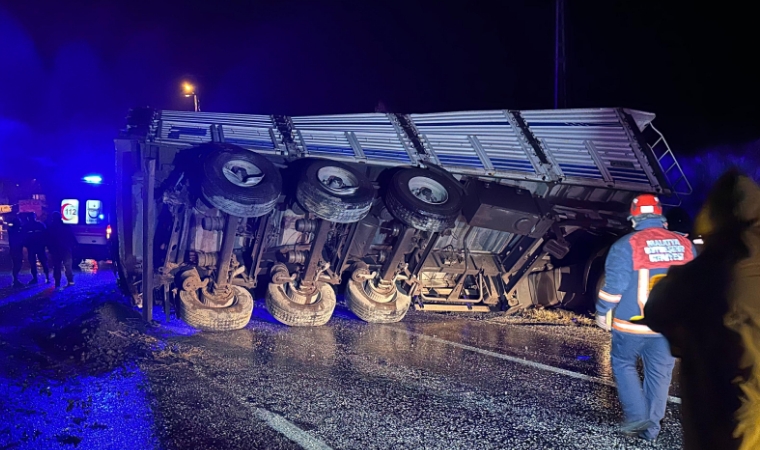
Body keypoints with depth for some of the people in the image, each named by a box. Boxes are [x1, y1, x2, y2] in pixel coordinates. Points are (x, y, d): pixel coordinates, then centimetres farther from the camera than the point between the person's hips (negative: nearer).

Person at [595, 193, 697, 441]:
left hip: (632, 323, -4)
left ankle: (636, 416, 8)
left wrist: (602, 312, 1)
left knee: (623, 364, 16)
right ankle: (651, 427, 22)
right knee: (659, 373, 14)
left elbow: (613, 284, -12)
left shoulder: (626, 245, -11)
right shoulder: (685, 245, 2)